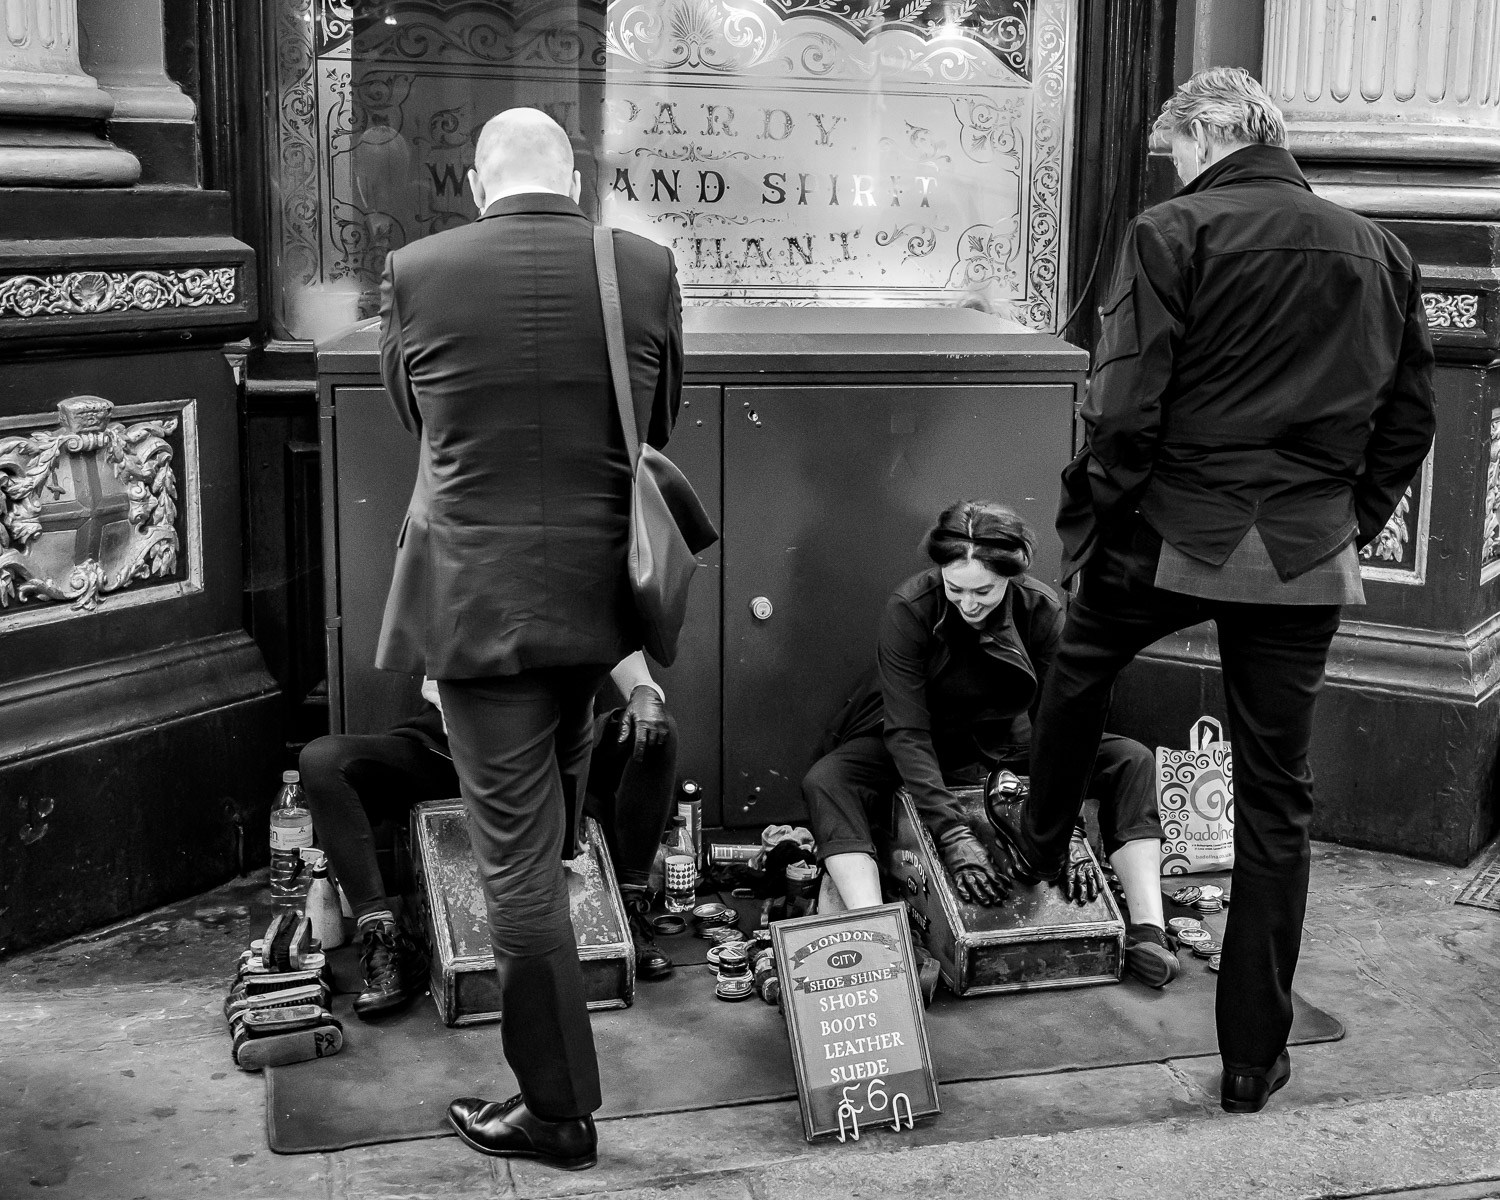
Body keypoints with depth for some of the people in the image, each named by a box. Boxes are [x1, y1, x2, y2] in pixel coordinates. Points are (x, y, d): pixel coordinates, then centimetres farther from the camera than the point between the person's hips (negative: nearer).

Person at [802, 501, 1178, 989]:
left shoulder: (1042, 610, -19)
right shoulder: (908, 609, -26)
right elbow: (907, 731, -31)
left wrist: (1067, 828, -34)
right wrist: (954, 834, -41)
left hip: (1008, 747, 2)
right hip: (925, 753, -2)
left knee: (1131, 761, -16)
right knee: (825, 782, -31)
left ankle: (1147, 933, -22)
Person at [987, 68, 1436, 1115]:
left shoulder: (1176, 233, -6)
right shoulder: (1380, 252, 9)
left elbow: (1126, 405, -13)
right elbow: (1411, 415, 12)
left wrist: (1090, 510, 0)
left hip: (1177, 531, -3)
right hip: (1309, 556, 4)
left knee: (1081, 665, 29)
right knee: (1277, 801, 9)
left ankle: (1043, 841, 47)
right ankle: (1255, 1057, 16)